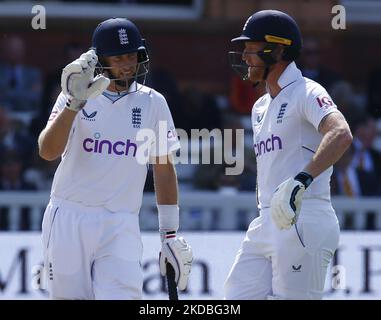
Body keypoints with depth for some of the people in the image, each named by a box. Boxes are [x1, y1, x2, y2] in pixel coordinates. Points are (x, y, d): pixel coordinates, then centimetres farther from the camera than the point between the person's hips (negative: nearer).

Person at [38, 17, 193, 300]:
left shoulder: (153, 104, 6)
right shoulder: (75, 96, 1)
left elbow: (164, 169, 11)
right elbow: (48, 151, -15)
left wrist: (170, 235, 8)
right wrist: (74, 103, -28)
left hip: (120, 226, 0)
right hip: (68, 221, 0)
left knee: (122, 296, -18)